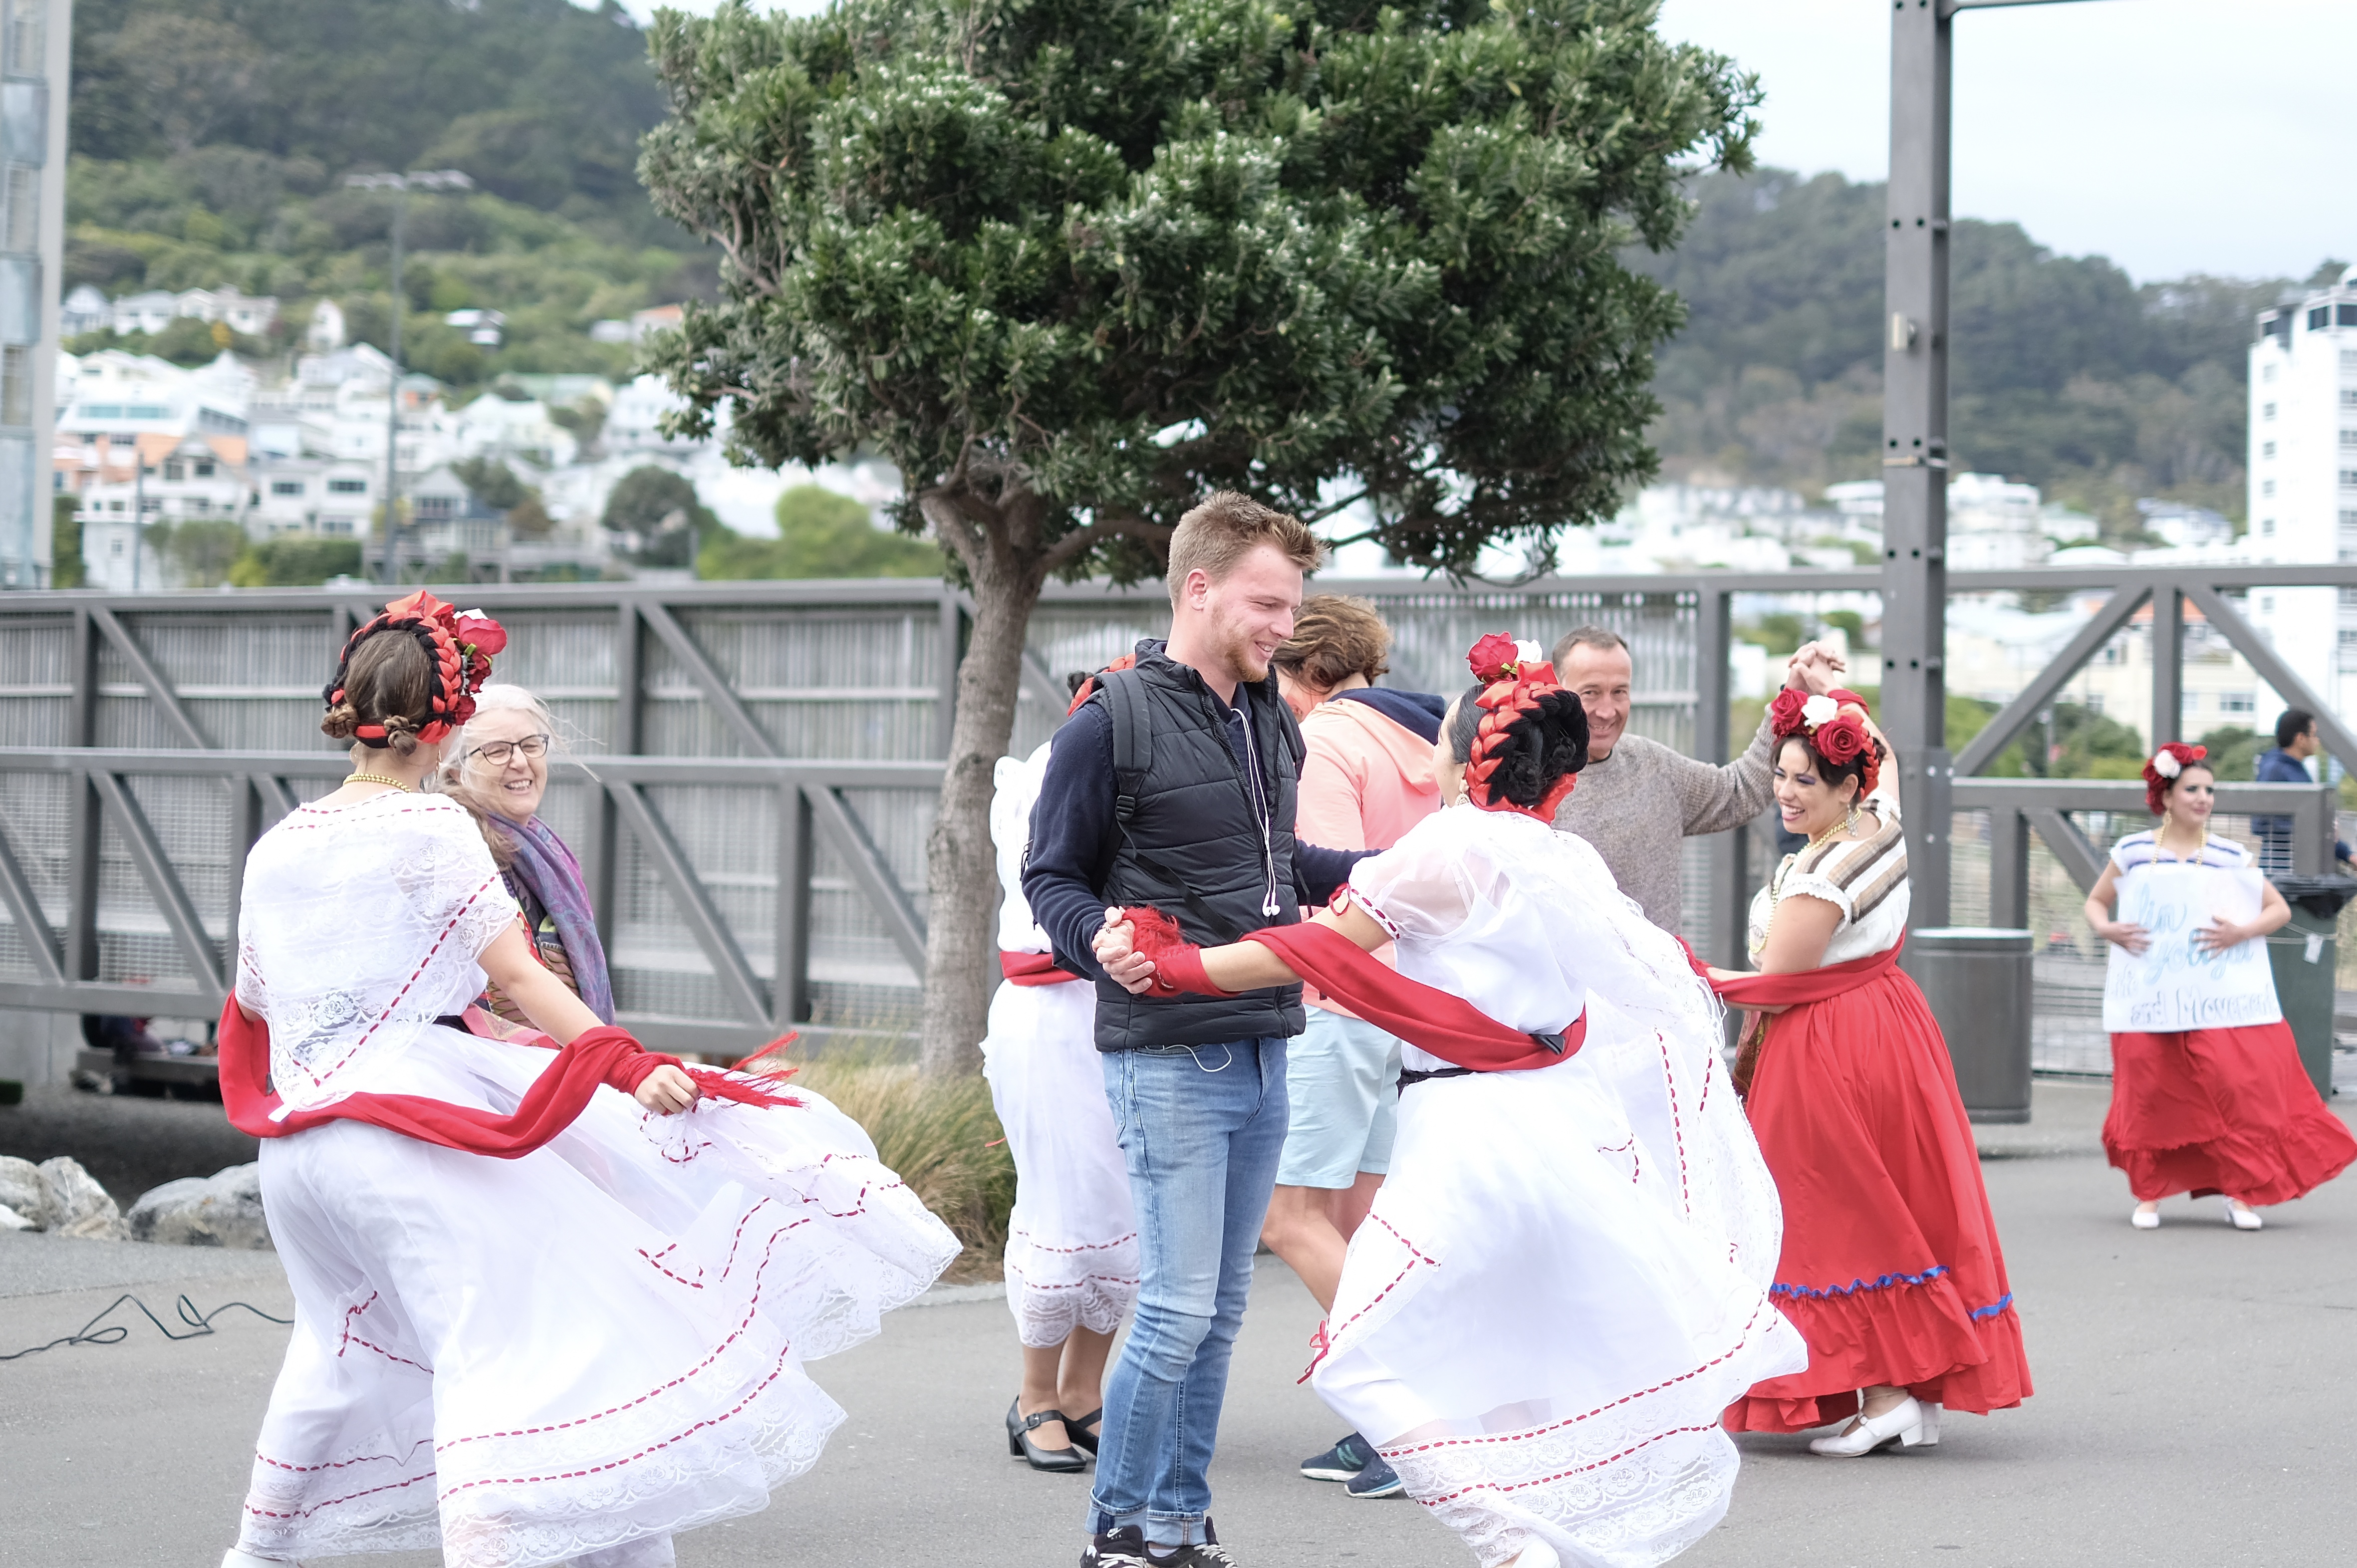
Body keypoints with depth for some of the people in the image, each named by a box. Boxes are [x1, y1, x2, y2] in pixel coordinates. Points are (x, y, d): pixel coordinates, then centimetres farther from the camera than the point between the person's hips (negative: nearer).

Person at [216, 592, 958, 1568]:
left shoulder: (275, 848, 12)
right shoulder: (433, 828, -5)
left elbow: (253, 1002, 23)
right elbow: (518, 976, -12)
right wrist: (631, 1067, -14)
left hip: (297, 1139, 7)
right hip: (405, 1116, -7)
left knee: (346, 1341, 27)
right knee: (499, 1340, -11)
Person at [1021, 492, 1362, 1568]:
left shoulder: (1272, 724, 13)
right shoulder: (1113, 722, -8)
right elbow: (1052, 877, -4)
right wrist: (1105, 943, -23)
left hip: (1261, 1054, 7)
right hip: (1168, 1060, -7)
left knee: (1221, 1311, 10)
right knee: (1179, 1309, -8)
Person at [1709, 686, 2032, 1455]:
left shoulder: (1818, 877, -23)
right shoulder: (1883, 824, 1)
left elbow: (1773, 986, -18)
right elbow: (1880, 754, 25)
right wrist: (1829, 691, 27)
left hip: (1824, 1047, -9)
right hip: (1890, 1020, 9)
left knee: (1840, 1221, -2)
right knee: (1899, 1210, 12)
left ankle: (1886, 1393, -4)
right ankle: (1925, 1390, 17)